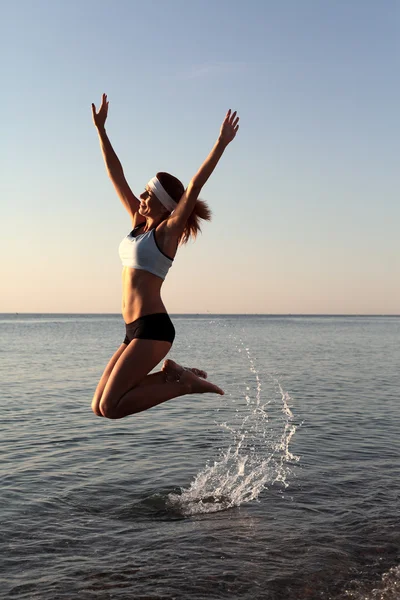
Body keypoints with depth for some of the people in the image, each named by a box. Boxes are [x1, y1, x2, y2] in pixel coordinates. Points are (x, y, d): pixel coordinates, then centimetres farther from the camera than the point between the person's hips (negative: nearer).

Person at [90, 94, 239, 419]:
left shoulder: (169, 230, -5)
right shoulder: (139, 222, 13)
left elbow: (195, 186, -17)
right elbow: (117, 176, 15)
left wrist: (222, 143, -23)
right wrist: (101, 129, 14)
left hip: (153, 329, -8)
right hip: (136, 330, 8)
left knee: (110, 407, -12)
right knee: (99, 406, 7)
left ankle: (182, 383, -1)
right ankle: (173, 375, 10)